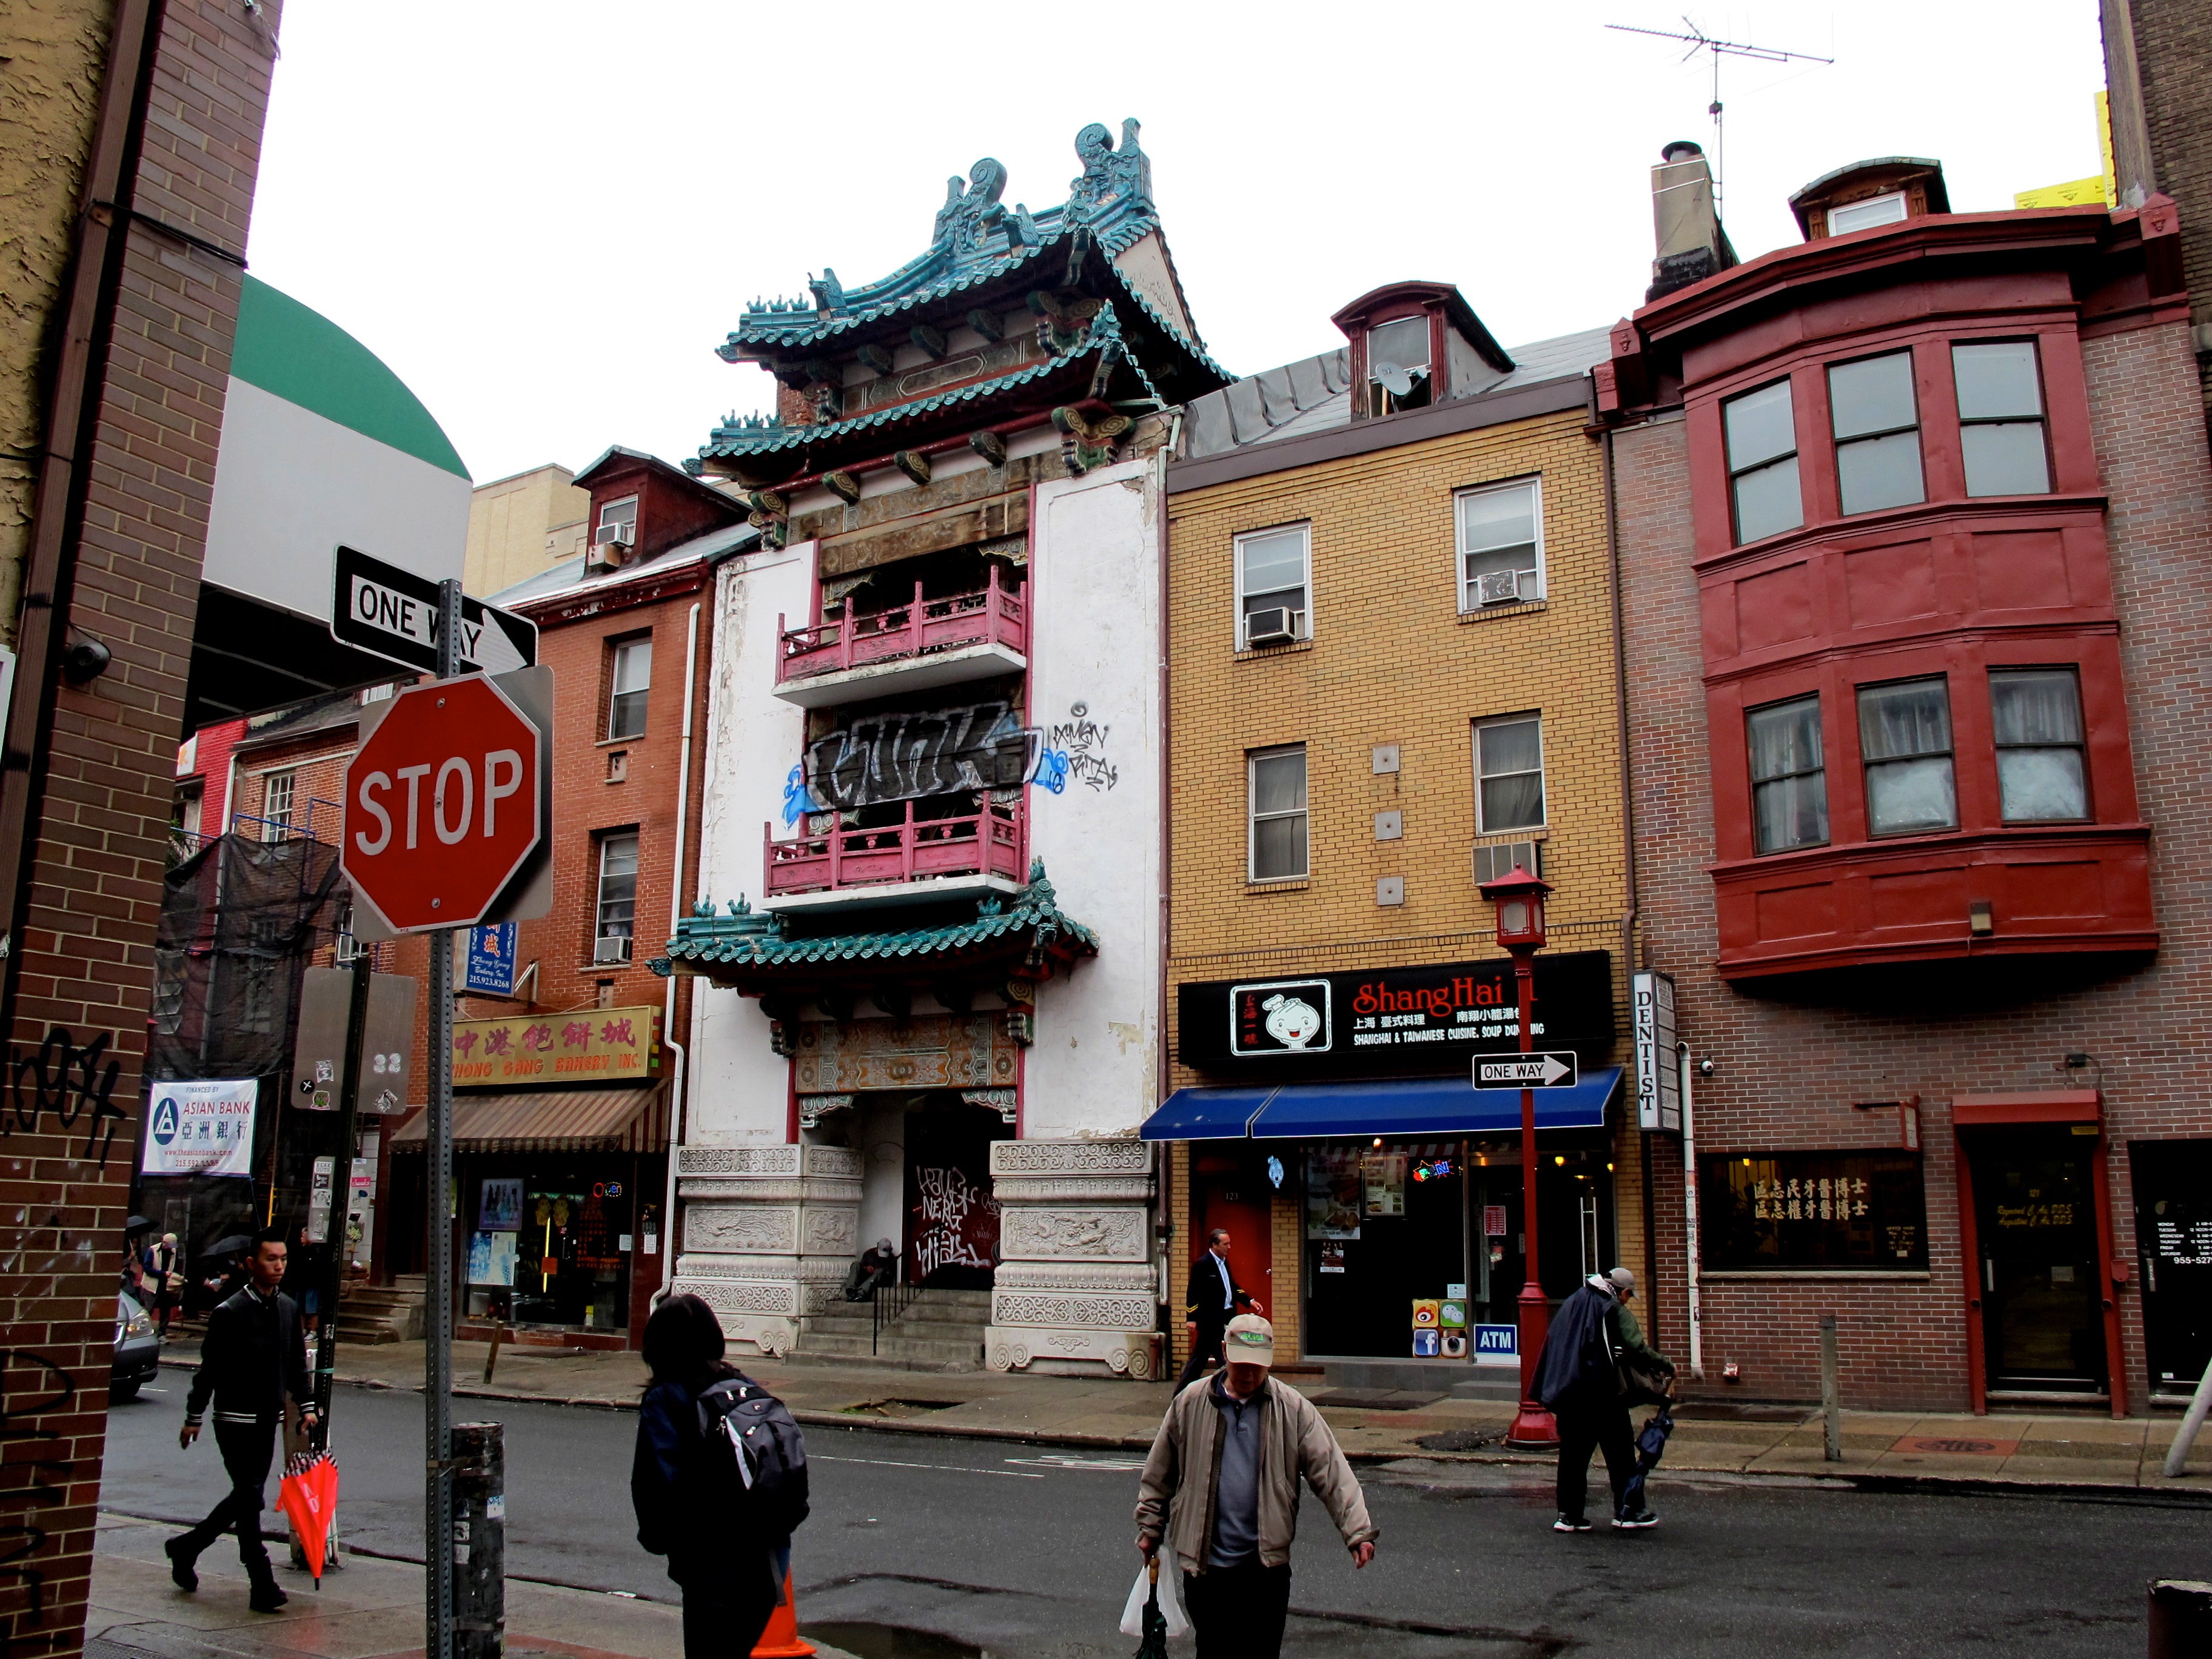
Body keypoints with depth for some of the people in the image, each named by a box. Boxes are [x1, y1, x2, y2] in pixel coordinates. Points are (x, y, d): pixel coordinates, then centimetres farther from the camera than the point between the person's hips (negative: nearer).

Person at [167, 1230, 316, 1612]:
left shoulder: (288, 1309, 7)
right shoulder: (229, 1312, -11)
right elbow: (209, 1368, -7)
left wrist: (306, 1405, 7)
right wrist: (194, 1417, -5)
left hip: (268, 1419, 7)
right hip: (235, 1419, -7)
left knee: (246, 1497, 14)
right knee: (249, 1497, -6)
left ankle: (185, 1547, 35)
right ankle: (262, 1586, -2)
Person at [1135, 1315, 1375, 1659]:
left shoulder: (1293, 1409, -2)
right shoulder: (1190, 1403, 0)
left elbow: (1332, 1473, -6)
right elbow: (1159, 1474, 9)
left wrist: (1357, 1531, -16)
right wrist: (1150, 1529, 11)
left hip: (1265, 1566, -1)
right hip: (1204, 1564, 1)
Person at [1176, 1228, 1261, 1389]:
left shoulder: (1224, 1262, 12)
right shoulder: (1202, 1264, -14)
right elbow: (1193, 1293, -16)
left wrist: (1249, 1301, 11)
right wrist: (1191, 1318, -18)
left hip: (1227, 1317, 9)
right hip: (1210, 1319, -9)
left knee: (1226, 1358, 13)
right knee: (1200, 1357, -2)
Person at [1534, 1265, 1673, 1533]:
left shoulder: (1570, 1304, 14)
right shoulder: (1615, 1310, -6)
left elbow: (1552, 1344, 17)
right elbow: (1637, 1350, -14)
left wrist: (1545, 1391, 21)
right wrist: (1664, 1367, 1)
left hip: (1567, 1394, 6)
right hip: (1601, 1393, -6)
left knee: (1572, 1453, 9)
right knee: (1620, 1452, 6)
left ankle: (1569, 1515, 8)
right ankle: (1628, 1511, 10)